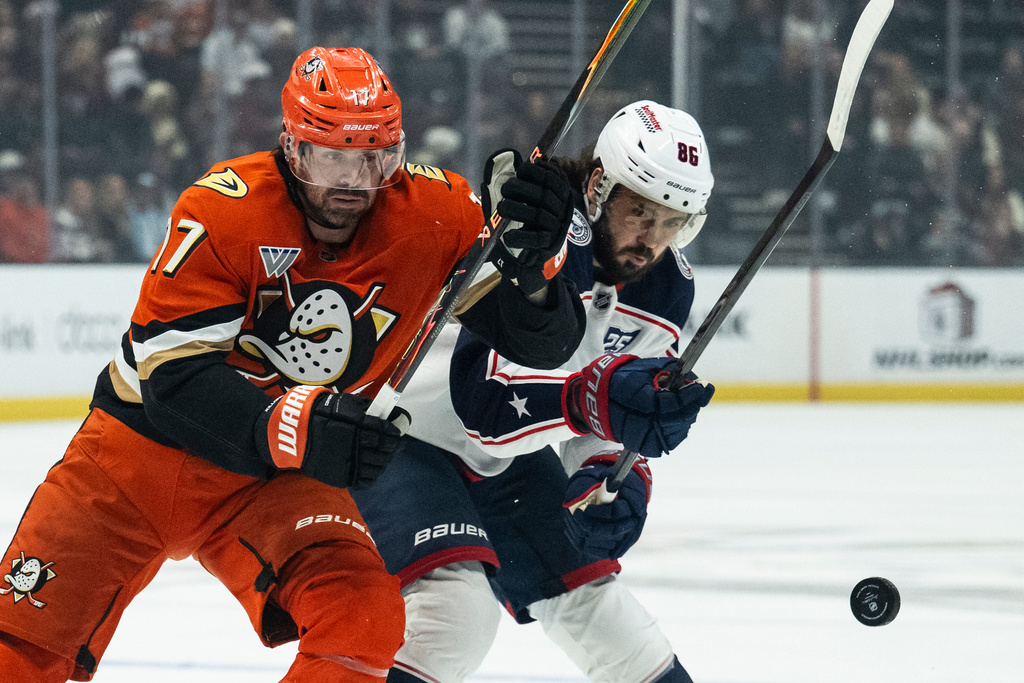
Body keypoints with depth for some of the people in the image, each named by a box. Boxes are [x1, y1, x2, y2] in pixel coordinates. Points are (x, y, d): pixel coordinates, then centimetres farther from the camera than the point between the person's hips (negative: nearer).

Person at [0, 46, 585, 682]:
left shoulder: (437, 216, -11)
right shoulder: (223, 210, -19)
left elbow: (545, 341, -9)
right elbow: (173, 372, -22)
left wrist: (533, 258, -31)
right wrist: (292, 428, -36)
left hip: (275, 483, 2)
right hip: (141, 447, -1)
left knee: (364, 622, -25)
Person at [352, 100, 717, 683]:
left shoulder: (667, 286, -4)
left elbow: (611, 411, 7)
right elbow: (482, 398, -38)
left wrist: (613, 477, -11)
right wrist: (592, 397, -52)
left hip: (506, 459, 8)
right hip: (399, 434, -8)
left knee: (584, 584, 12)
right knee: (459, 603, -26)